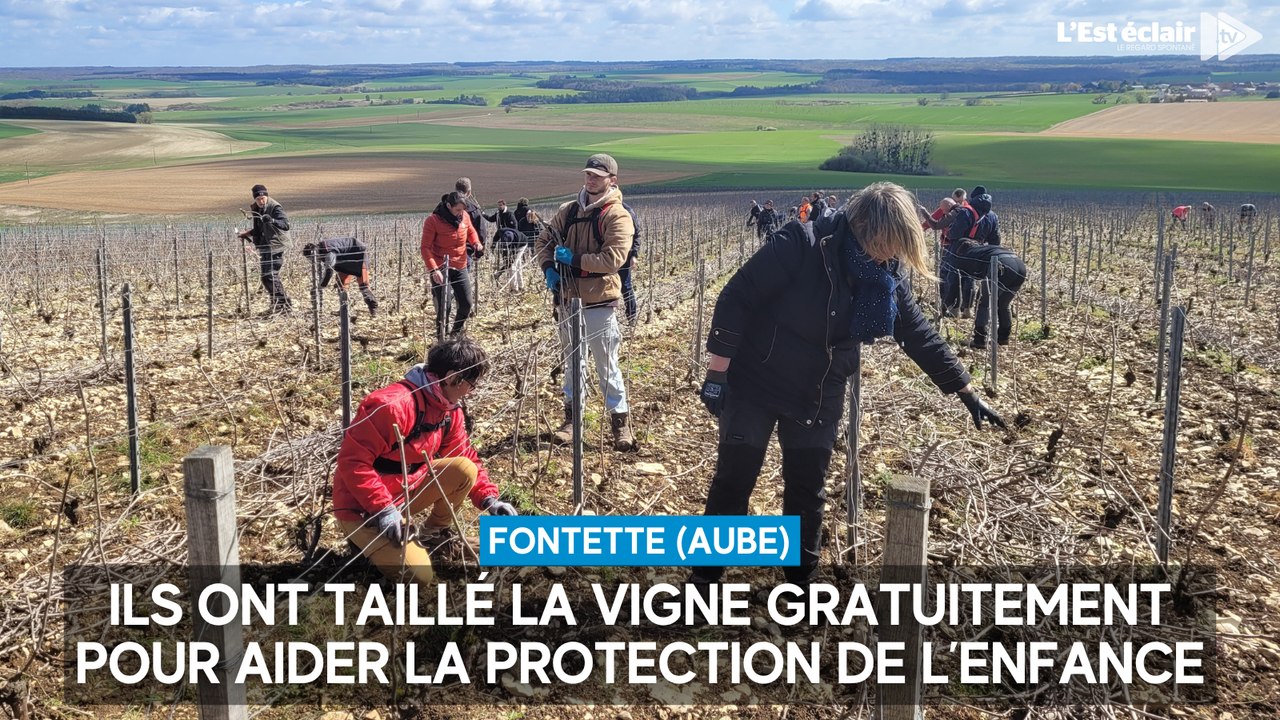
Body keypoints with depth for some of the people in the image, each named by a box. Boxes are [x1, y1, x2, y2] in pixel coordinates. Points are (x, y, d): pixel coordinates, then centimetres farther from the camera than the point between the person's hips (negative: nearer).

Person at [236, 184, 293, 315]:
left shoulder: (275, 208, -12)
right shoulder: (256, 210, 13)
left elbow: (286, 224, -27)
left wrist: (271, 220, -41)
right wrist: (247, 234, 19)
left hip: (275, 246, -9)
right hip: (264, 247, 9)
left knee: (270, 275, -14)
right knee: (264, 275, 11)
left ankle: (284, 304, -7)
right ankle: (277, 303, 20)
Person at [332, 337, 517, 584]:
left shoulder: (449, 409, 0)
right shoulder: (393, 405, -29)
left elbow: (466, 457, 9)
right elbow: (352, 460, -28)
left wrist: (490, 499, -4)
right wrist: (384, 509, -31)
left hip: (404, 493, 8)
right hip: (363, 508, -8)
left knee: (465, 470, -10)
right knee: (419, 575, -19)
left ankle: (433, 535, 11)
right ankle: (370, 540, 8)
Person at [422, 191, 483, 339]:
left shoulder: (465, 216, -1)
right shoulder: (433, 221, -15)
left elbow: (471, 232, 19)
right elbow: (426, 247, -15)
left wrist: (476, 243, -3)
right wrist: (433, 269, -26)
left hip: (460, 267, 5)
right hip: (440, 269, -5)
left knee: (466, 304, 6)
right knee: (441, 306, -4)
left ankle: (456, 332, 30)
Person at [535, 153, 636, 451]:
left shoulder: (617, 216, -12)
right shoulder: (569, 210, 7)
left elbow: (613, 259, -22)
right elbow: (545, 239, 15)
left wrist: (574, 259, -19)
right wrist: (549, 268, -3)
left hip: (598, 303, -6)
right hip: (568, 299, 6)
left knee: (607, 365, 2)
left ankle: (620, 419, 13)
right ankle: (572, 417, 28)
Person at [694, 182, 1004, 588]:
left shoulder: (888, 277, -5)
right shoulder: (800, 245, -24)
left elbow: (920, 336, 5)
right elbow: (737, 299, -21)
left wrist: (967, 394, 8)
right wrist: (718, 372, -20)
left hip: (818, 399, 5)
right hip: (754, 384, -4)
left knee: (807, 494, 11)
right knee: (732, 483, 3)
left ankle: (802, 578, 29)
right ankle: (705, 576, 18)